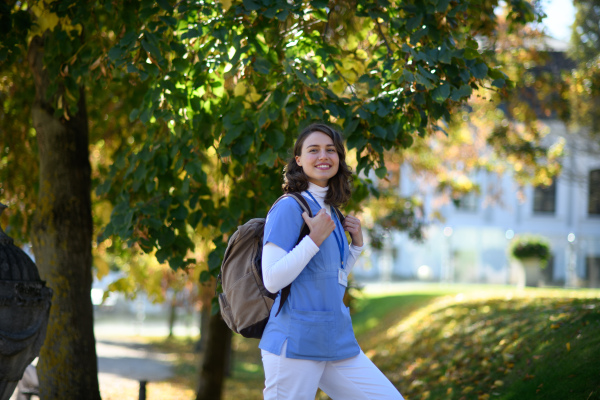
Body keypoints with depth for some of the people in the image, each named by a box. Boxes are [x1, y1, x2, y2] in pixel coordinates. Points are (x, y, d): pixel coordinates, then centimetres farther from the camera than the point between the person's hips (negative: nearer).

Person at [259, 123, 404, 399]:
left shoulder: (330, 212, 16)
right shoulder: (289, 207, -9)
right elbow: (272, 280, -15)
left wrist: (357, 243, 12)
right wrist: (314, 239, -17)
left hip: (337, 342, 8)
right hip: (296, 342, -8)